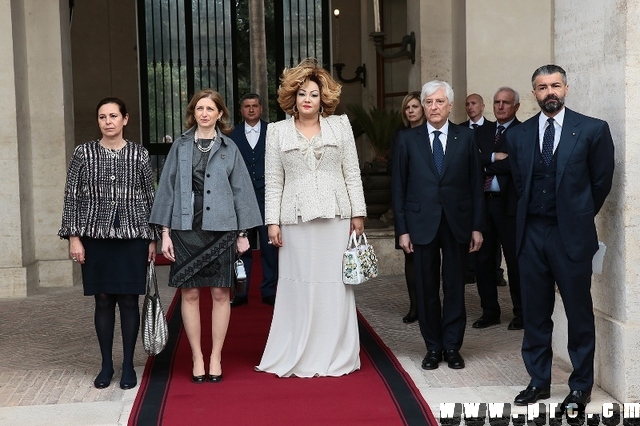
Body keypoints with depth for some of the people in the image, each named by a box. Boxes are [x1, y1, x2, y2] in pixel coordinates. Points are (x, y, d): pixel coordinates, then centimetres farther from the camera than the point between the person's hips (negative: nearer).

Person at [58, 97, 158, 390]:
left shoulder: (140, 154, 4)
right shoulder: (84, 153, 3)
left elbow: (149, 198, 7)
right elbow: (72, 196, 2)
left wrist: (152, 238, 6)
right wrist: (74, 236, -4)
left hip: (132, 237, 0)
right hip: (96, 237, 0)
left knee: (129, 300, 3)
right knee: (103, 300, 6)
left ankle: (128, 366, 14)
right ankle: (106, 365, 18)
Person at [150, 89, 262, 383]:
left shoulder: (229, 148, 5)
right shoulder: (180, 146, 6)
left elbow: (241, 190, 6)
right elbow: (167, 188, 6)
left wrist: (243, 233, 2)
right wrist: (165, 232, 1)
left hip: (221, 229, 0)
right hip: (186, 228, 1)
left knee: (220, 294, 3)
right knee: (189, 294, 2)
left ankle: (216, 357, 14)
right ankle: (197, 358, 14)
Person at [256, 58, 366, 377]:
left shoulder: (340, 125, 8)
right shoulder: (277, 131, 7)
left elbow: (352, 173, 6)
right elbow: (274, 180, 4)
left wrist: (358, 213, 2)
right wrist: (272, 221, -1)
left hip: (336, 217, 1)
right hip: (296, 218, 0)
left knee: (335, 284, 4)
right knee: (298, 285, 2)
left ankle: (335, 356, 14)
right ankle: (297, 356, 12)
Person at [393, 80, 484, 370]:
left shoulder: (466, 137, 4)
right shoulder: (407, 139, 3)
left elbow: (475, 184, 4)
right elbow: (399, 187, 3)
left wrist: (477, 226, 0)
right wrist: (402, 229, -3)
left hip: (457, 223, 0)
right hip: (422, 223, 0)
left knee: (455, 287, 6)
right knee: (427, 289, 6)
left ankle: (452, 347, 17)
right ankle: (433, 347, 17)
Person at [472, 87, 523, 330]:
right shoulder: (482, 131, 14)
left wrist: (486, 160, -10)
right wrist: (495, 158, -11)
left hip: (509, 204, -5)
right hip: (483, 203, 6)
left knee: (515, 260, 2)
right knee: (483, 259, 10)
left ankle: (520, 313, 15)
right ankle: (490, 311, 22)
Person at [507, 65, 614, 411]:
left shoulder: (593, 130, -3)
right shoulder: (518, 135, 6)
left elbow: (601, 182, 4)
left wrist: (579, 216, 11)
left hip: (571, 235, -3)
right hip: (532, 233, 3)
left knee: (579, 314, 4)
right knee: (534, 313, 10)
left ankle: (581, 387, 17)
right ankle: (538, 380, 23)